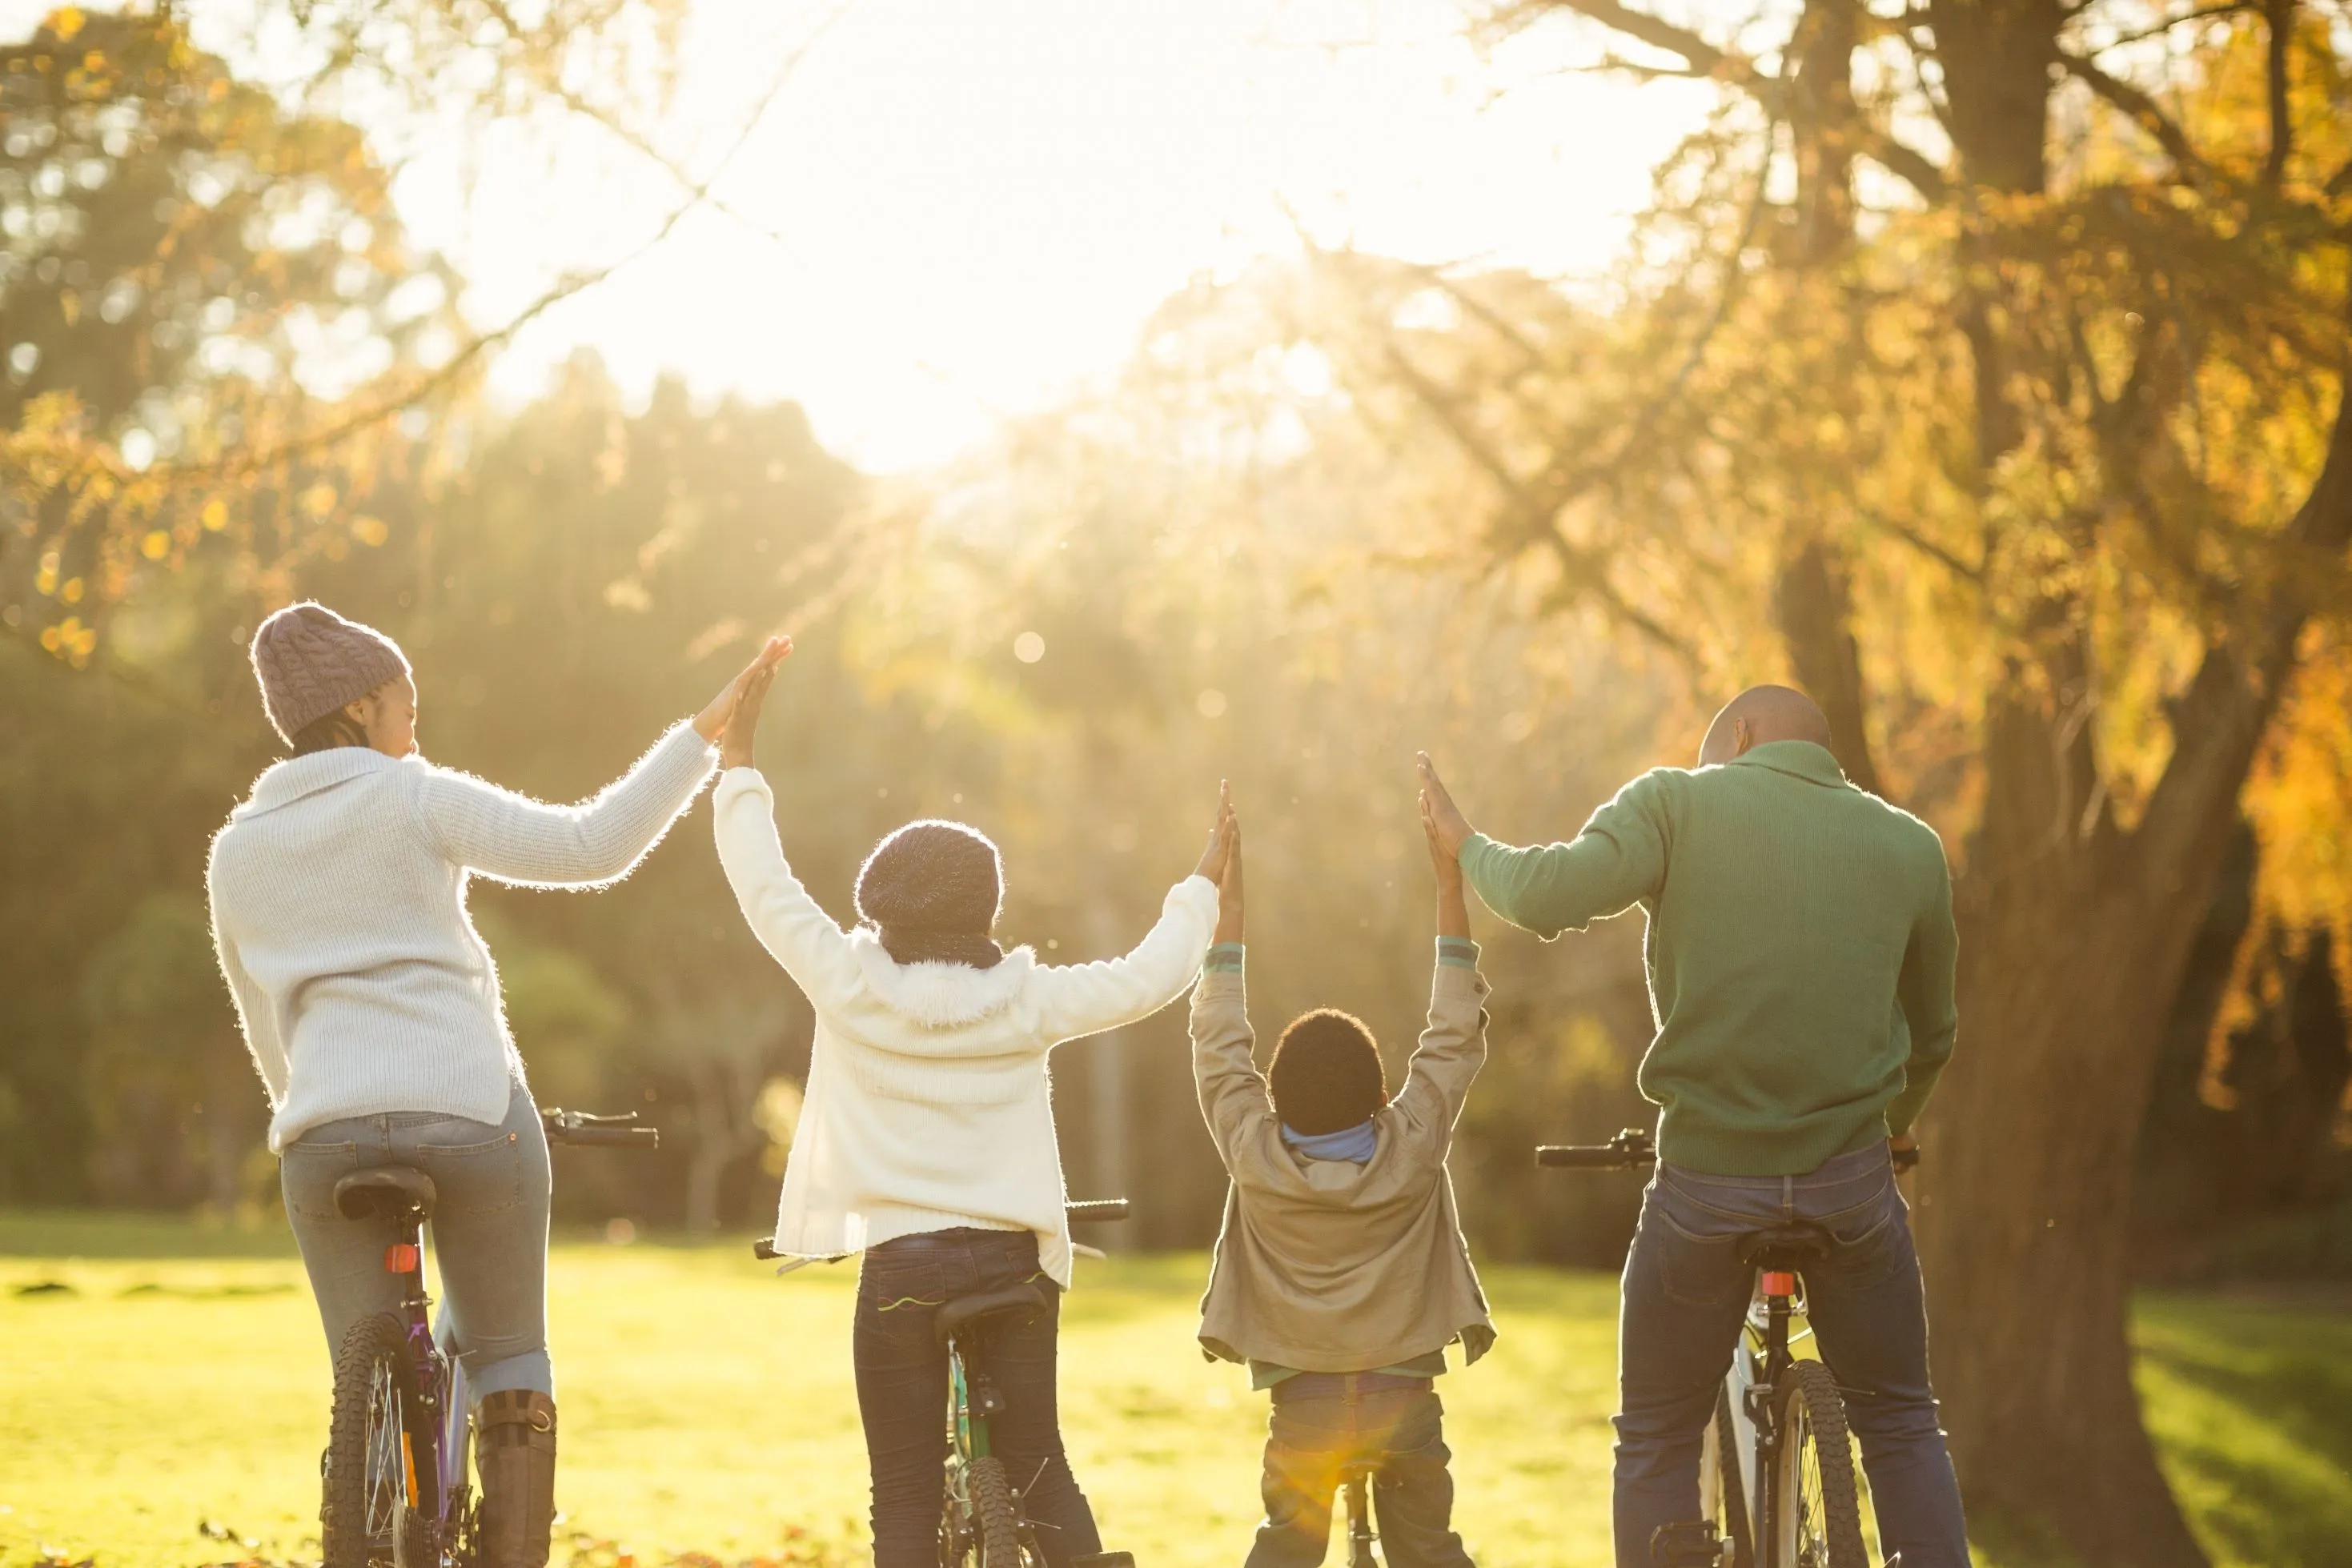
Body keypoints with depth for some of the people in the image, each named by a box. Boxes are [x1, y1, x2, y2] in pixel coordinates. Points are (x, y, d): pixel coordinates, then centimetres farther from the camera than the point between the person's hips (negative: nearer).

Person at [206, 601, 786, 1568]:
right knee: (510, 1360, 11)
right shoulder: (414, 800, 2)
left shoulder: (238, 849, 16)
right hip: (471, 1109, -3)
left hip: (327, 1129, 3)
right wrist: (704, 733, -6)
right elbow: (592, 847, -7)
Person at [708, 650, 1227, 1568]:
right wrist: (1203, 884, 21)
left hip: (901, 1268, -2)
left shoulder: (850, 989, -6)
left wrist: (736, 762, 11)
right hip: (1013, 1262, 2)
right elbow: (1151, 977, 5)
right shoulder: (1028, 1002, -3)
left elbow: (764, 887, 2)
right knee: (1040, 1468, 14)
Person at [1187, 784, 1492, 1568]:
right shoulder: (1413, 1149, -6)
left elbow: (1219, 1042, 4)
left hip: (1304, 1406, 0)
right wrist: (1449, 884, 3)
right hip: (1406, 1398, 0)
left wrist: (1228, 903, 8)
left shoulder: (1254, 1156, -6)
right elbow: (1455, 1033, 2)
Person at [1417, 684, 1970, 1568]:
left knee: (1656, 1444, 12)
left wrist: (1467, 848, 1)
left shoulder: (1678, 804, -4)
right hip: (1853, 1179, 2)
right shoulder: (1911, 846, 6)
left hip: (1706, 1181, -2)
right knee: (1900, 1427, 17)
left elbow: (1550, 896, -19)